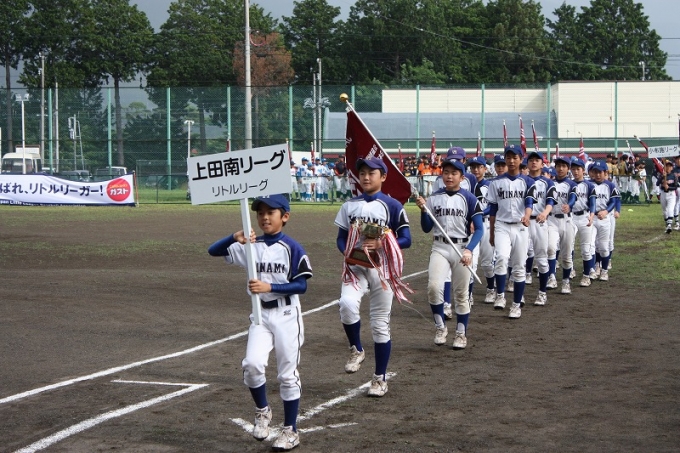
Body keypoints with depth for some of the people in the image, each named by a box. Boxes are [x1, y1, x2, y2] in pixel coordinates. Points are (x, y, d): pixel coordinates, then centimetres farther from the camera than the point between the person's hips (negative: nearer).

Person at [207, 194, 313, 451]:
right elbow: (213, 251, -3)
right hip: (260, 315, 3)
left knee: (288, 374, 4)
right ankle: (262, 411, 11)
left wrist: (269, 287, -23)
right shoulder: (250, 246, 3)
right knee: (252, 364, -16)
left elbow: (301, 285, -11)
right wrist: (235, 238, -22)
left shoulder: (292, 248, -7)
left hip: (286, 316, -3)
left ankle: (290, 431, 15)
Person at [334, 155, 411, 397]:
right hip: (355, 267, 2)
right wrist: (346, 251, -10)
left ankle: (380, 378, 16)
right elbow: (341, 237, 12)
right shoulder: (349, 205, 9)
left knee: (380, 325, 3)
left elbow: (405, 240, -3)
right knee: (347, 304, -28)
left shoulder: (392, 205, -1)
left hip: (381, 268, -2)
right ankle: (356, 350, -2)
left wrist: (381, 244, -19)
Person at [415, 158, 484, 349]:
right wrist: (423, 209, -12)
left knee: (461, 294, 5)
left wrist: (469, 250, -20)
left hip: (462, 249, -1)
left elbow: (479, 229, -5)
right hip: (440, 248, 1)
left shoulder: (469, 198, -3)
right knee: (434, 286, -18)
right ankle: (440, 327, 0)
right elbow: (426, 228, 6)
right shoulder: (434, 198, 5)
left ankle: (461, 334, 18)